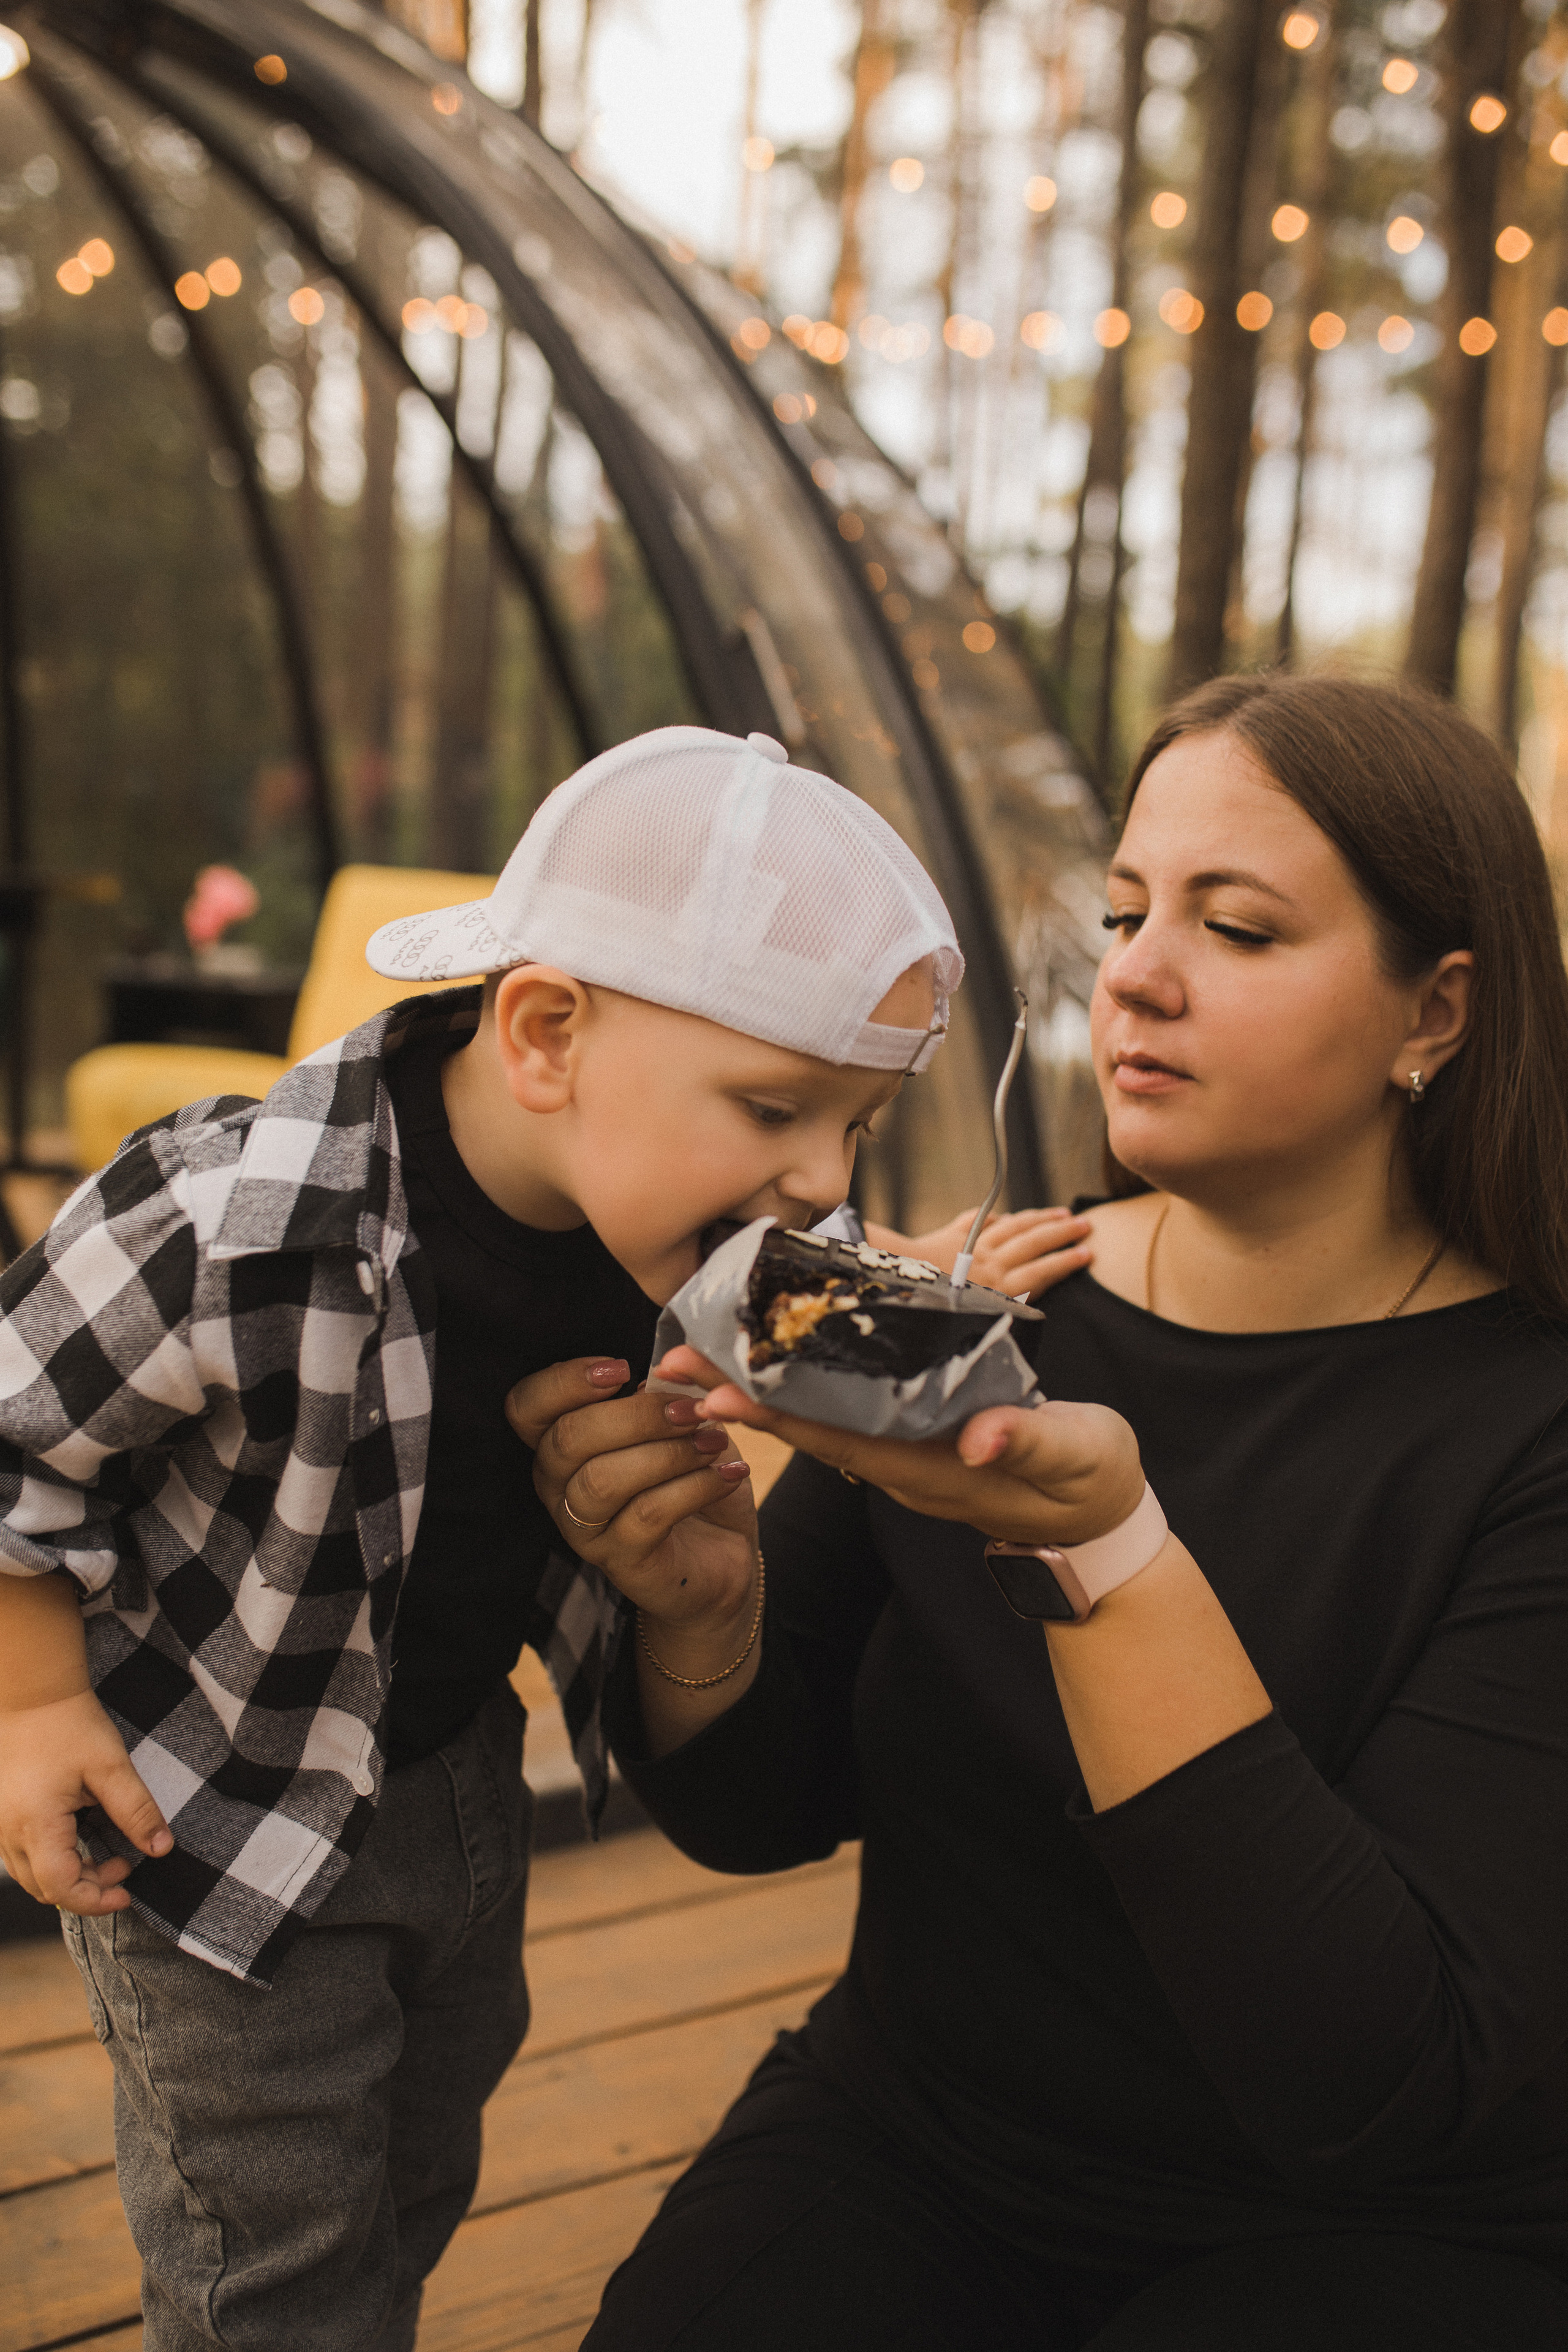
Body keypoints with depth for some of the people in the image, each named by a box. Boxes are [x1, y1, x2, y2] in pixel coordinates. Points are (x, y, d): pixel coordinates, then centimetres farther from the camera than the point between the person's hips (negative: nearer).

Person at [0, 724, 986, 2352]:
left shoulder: (647, 1211, -17)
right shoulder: (241, 1233, -37)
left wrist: (682, 1493, -15)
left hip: (458, 1771, 6)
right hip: (217, 1808, -6)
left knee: (420, 2187, 27)